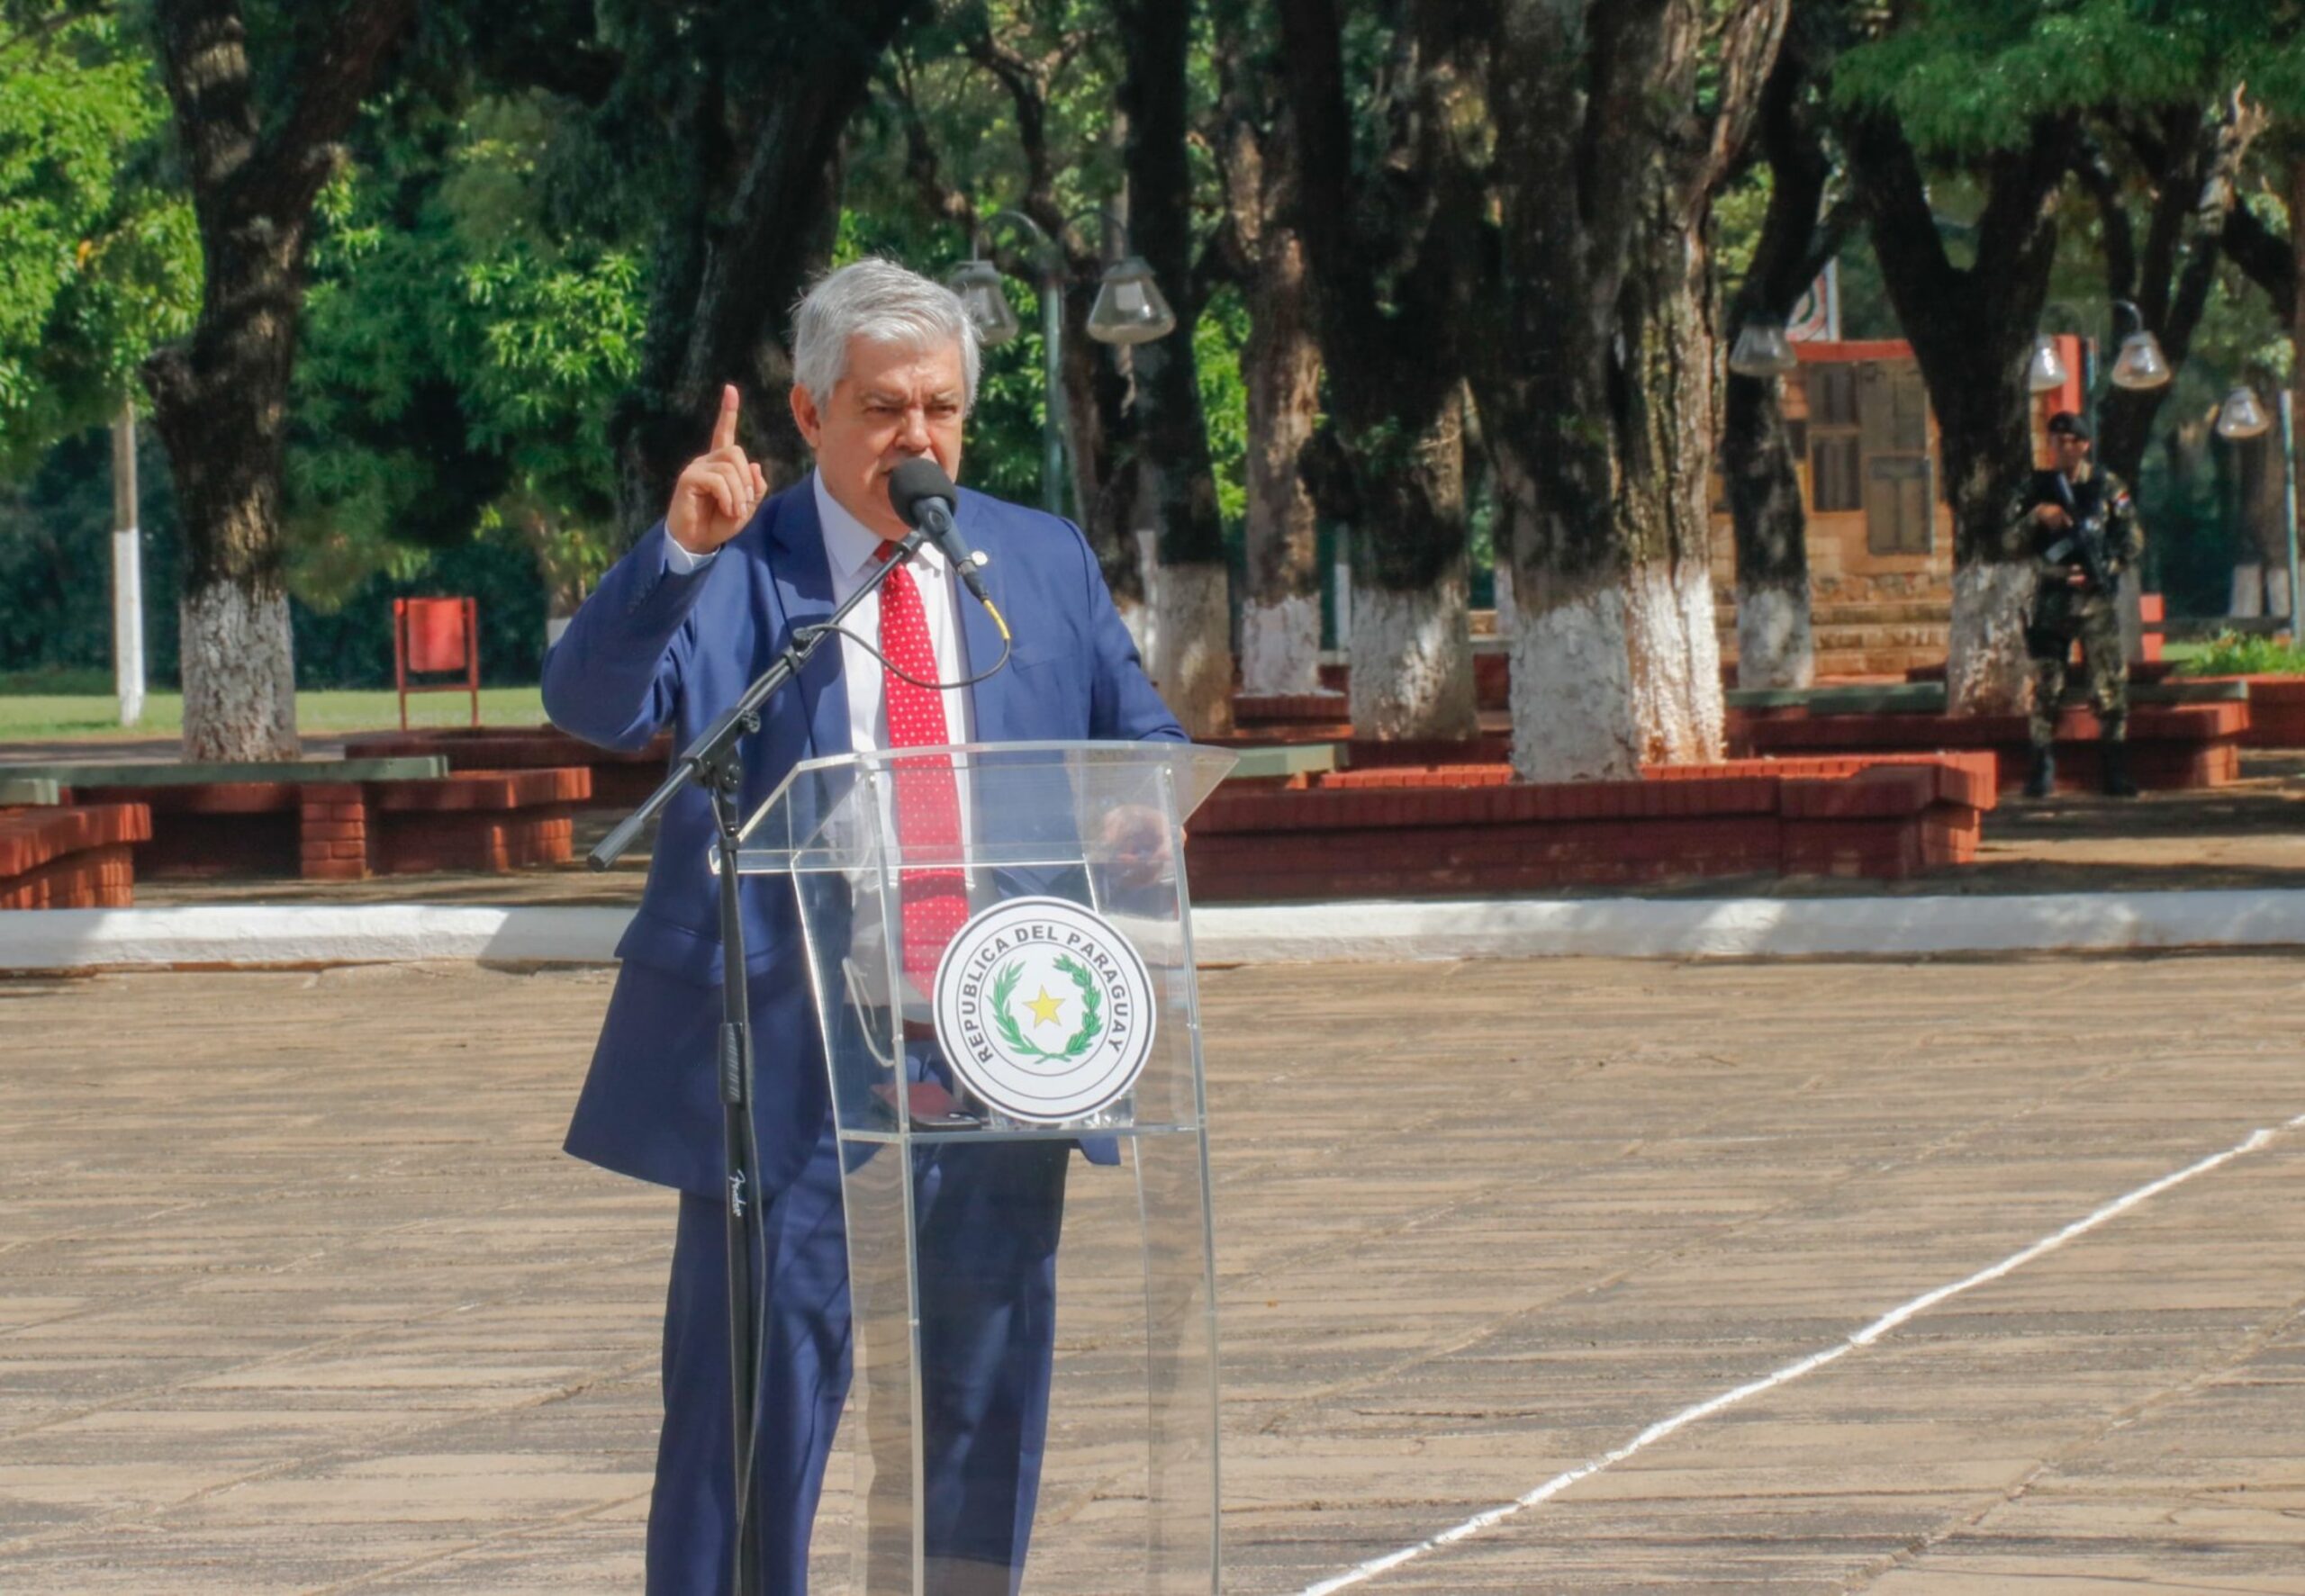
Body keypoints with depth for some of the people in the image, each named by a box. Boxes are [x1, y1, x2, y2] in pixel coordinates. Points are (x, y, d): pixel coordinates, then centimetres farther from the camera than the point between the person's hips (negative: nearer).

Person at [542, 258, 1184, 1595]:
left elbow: (1148, 750, 16)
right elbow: (592, 704, -15)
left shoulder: (1047, 563, 12)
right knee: (762, 1376, -6)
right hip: (784, 1048, -4)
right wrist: (681, 547, -30)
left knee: (986, 1384, 10)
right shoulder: (732, 573, 0)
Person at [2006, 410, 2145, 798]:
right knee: (2046, 689, 0)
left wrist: (2101, 571, -10)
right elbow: (2013, 539, 4)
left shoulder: (2108, 487, 5)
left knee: (2110, 686, -5)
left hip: (2096, 596, -1)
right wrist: (2036, 516, -15)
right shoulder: (2037, 488, 9)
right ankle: (2042, 772, 6)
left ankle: (2116, 773, 0)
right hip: (2051, 599, 1)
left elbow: (2133, 543, 4)